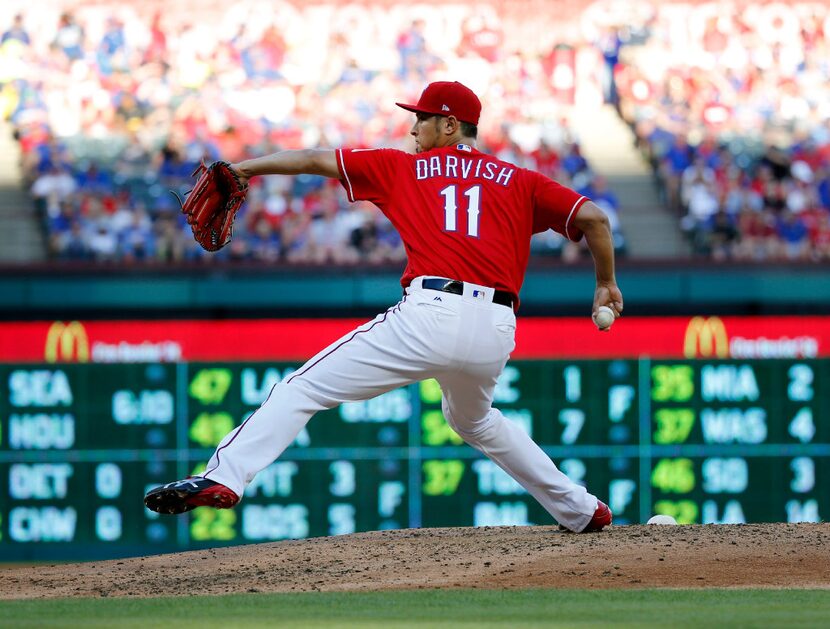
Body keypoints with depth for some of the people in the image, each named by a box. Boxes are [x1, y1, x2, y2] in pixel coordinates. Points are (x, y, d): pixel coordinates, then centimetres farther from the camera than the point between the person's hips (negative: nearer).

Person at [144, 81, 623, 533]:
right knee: (474, 420, 35)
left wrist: (241, 168, 27)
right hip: (497, 330, 4)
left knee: (304, 390, -2)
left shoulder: (404, 168, 18)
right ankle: (580, 510, 35)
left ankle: (224, 477, -21)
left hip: (430, 314, -4)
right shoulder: (520, 182, 20)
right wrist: (606, 284, 27)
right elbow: (593, 217, 13)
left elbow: (315, 160, 19)